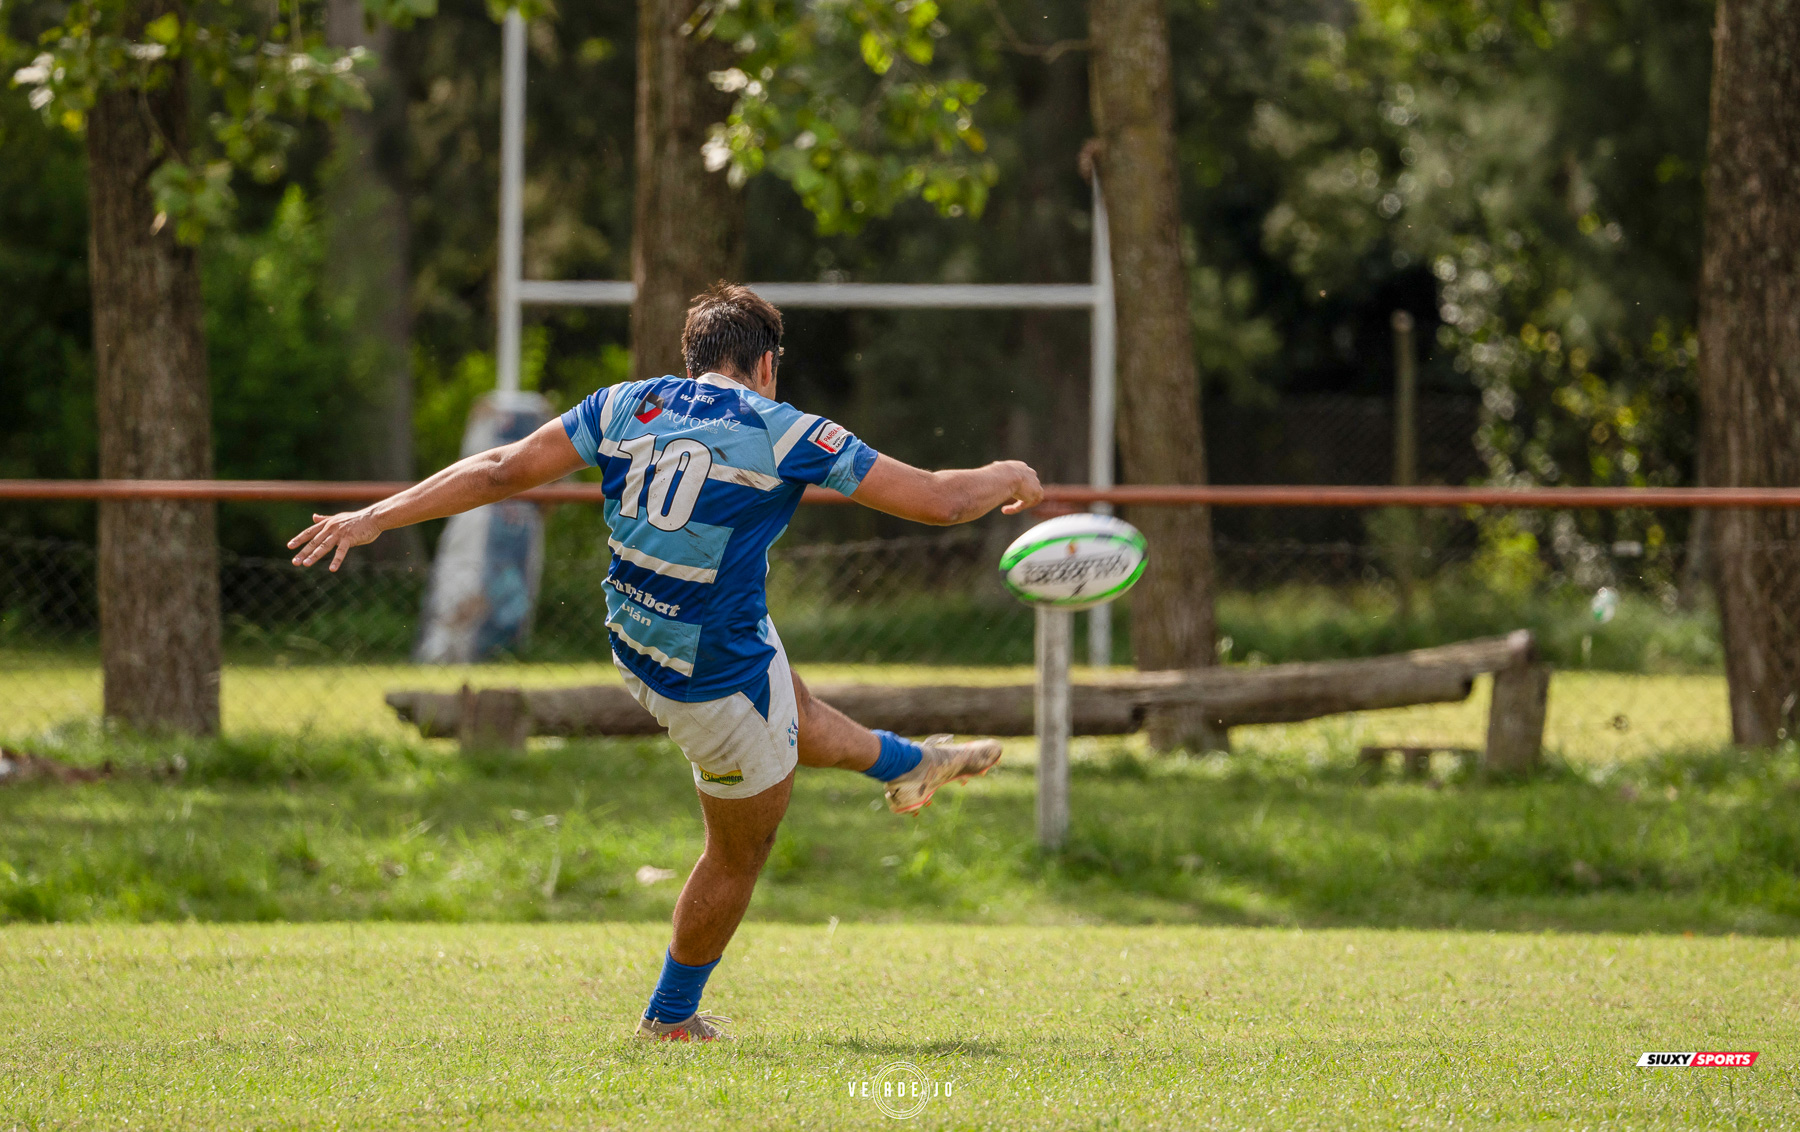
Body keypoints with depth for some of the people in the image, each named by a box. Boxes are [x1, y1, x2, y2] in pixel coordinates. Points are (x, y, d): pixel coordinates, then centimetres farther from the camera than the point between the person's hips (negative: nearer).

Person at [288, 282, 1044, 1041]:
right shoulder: (783, 435, -15)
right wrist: (1009, 478, 10)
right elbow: (935, 501, -11)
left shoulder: (626, 407, -4)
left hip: (638, 646, 6)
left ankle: (907, 765, 61)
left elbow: (503, 470, -5)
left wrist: (376, 519, 0)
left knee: (793, 716, 34)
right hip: (720, 680, -6)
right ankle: (670, 1019, 30)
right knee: (740, 855, 17)